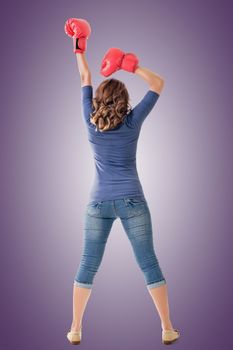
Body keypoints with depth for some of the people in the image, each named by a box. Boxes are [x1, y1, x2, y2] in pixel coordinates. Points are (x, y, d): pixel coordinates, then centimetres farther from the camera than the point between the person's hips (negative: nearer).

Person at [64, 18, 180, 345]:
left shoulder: (90, 122, 1)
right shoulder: (133, 121, -4)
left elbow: (85, 80, 14)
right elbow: (158, 83, 4)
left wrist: (80, 49, 22)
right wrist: (131, 65, -3)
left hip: (98, 201, 2)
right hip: (131, 200, -2)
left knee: (87, 266, 9)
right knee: (149, 264, 4)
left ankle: (75, 330, 15)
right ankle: (167, 330, 11)